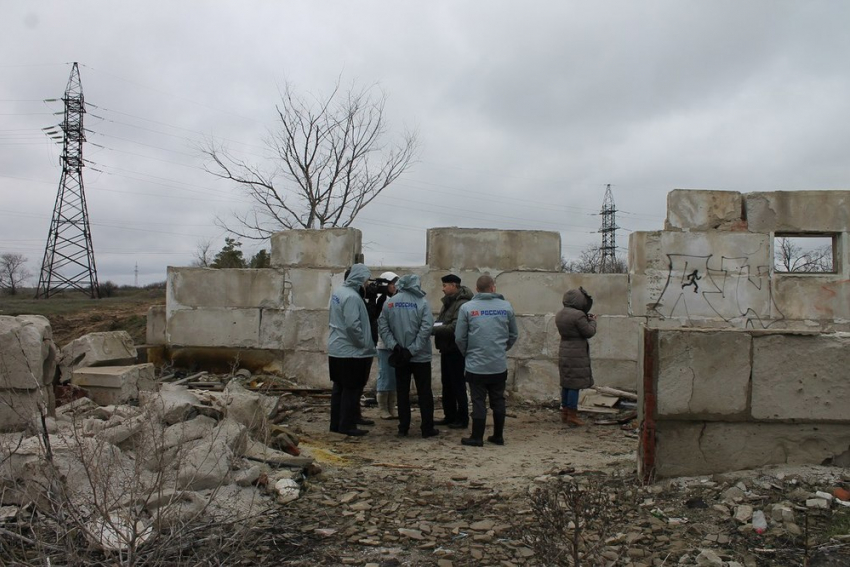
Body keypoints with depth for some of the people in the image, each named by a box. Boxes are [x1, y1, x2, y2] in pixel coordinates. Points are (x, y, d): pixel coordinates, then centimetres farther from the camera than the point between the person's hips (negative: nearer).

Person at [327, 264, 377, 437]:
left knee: (339, 387, 15)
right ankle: (347, 425, 6)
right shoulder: (352, 297, -21)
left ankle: (336, 423, 23)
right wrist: (364, 343, -15)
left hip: (336, 348, 9)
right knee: (351, 389, 1)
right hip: (351, 351, -9)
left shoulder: (337, 292, 7)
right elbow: (353, 325, -25)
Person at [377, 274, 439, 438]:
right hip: (421, 356, -2)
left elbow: (382, 327, -5)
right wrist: (412, 350, -14)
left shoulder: (390, 302, 1)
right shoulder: (422, 302, -8)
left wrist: (394, 346, -10)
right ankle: (427, 428, 9)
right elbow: (426, 328, -16)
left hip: (399, 355, 3)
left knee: (402, 392, 9)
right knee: (424, 393, 6)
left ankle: (403, 428, 10)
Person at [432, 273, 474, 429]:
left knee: (458, 386, -1)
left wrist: (432, 329, -23)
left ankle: (462, 419, 8)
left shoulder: (463, 304, -17)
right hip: (446, 348, 9)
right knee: (447, 384, 15)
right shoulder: (448, 302, 13)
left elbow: (454, 327, -26)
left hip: (457, 350, -9)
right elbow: (442, 322, 18)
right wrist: (433, 327, -3)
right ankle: (449, 416, 26)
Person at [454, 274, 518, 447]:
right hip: (500, 365, 2)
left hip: (476, 364, -2)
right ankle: (498, 436, 21)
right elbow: (514, 334, 8)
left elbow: (460, 337, -4)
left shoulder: (467, 307, -7)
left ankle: (477, 438, 12)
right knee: (498, 401, 14)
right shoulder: (506, 306, 0)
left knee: (478, 401, 6)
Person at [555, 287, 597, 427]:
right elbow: (589, 332, -12)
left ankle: (564, 413, 24)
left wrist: (586, 319, 12)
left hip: (564, 352, 8)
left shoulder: (560, 314, 7)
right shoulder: (578, 315, -20)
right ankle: (572, 416, 3)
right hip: (577, 354, -8)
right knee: (575, 385, -1)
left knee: (566, 384, 16)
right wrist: (592, 321, 5)